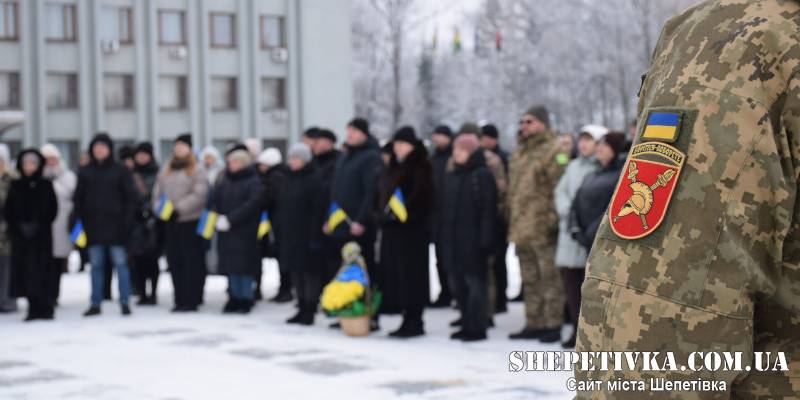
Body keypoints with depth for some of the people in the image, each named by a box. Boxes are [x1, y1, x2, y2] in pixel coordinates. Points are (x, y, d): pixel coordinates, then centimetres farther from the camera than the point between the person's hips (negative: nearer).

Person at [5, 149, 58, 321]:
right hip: (21, 236, 2)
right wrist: (20, 226, -8)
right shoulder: (16, 186, 9)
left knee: (41, 270, -6)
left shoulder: (45, 185, 4)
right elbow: (8, 210, 6)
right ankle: (34, 308, 4)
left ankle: (45, 308, -3)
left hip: (42, 235, -2)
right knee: (24, 270, -2)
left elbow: (52, 209, 0)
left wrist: (38, 226, -11)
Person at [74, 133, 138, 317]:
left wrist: (127, 220, -9)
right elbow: (78, 198, 10)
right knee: (96, 265, 6)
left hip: (114, 224, -3)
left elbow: (131, 198, 0)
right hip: (93, 224, 3)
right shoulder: (85, 172, 8)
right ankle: (95, 303, 10)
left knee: (120, 263, -3)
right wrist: (78, 220, 1)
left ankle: (124, 302, 2)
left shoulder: (120, 171, 0)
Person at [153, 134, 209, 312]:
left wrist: (178, 209, -18)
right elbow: (158, 191, 16)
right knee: (174, 261, 7)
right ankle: (180, 299, 13)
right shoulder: (166, 169, 16)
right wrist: (159, 208, -2)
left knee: (192, 262, -5)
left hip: (191, 222, -6)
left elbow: (199, 195, -14)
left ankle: (192, 300, -1)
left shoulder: (197, 170, -3)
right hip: (170, 223, 6)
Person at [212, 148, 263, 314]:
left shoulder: (254, 182, -5)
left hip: (245, 232, -6)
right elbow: (215, 201, 16)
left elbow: (253, 204, -15)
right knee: (231, 267, 7)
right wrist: (219, 218, -3)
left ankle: (246, 300, 2)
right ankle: (234, 298, 14)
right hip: (227, 232, 6)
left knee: (245, 266, -6)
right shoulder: (223, 182, 15)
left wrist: (230, 219, -17)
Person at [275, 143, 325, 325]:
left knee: (310, 271, -2)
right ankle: (302, 309, 18)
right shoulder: (288, 179, 14)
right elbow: (280, 207, 18)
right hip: (289, 235, 8)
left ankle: (309, 311, 3)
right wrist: (279, 232, 12)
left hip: (306, 235, -7)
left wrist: (315, 235, -19)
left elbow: (319, 209, -14)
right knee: (296, 272, 10)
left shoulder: (313, 179, -9)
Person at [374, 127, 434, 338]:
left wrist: (403, 214, -23)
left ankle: (414, 320, -2)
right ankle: (408, 319, 12)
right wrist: (381, 214, 8)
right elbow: (380, 195, 23)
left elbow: (421, 196, -16)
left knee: (411, 274, -7)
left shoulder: (420, 168, -6)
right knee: (394, 273, 7)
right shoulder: (393, 169, 19)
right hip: (391, 229, 8)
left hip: (412, 230, -8)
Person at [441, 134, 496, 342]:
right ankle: (467, 324, 18)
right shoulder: (452, 177, 15)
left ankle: (477, 327, 1)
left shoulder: (483, 176, -7)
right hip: (453, 239, 7)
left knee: (475, 281, -4)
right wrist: (443, 237, 12)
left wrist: (485, 239, -17)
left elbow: (489, 210, -12)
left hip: (473, 239, -7)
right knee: (459, 283, 10)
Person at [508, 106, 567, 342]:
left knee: (549, 278, -4)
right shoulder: (520, 152, 19)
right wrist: (513, 221, 19)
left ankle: (553, 325, 1)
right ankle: (534, 324, 22)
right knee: (530, 280, 14)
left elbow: (559, 188, -15)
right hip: (521, 228, 9)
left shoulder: (552, 151, -9)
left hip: (542, 228, -9)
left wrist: (553, 219, -19)